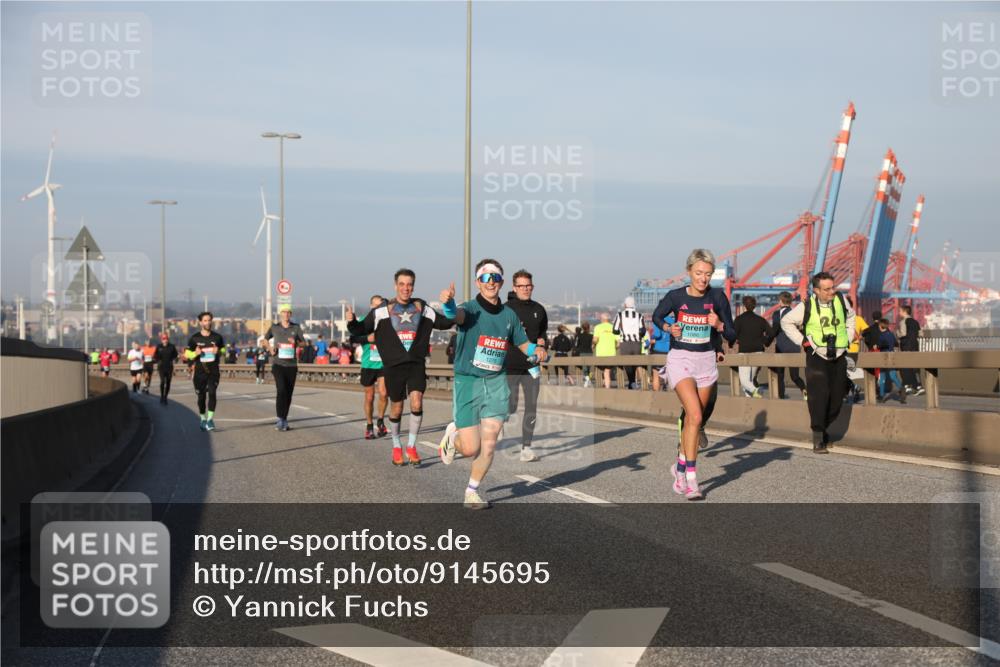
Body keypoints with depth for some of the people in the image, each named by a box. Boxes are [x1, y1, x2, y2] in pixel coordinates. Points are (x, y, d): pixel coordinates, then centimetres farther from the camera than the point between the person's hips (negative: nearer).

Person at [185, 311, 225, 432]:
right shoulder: (194, 338, 1)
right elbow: (187, 354, 7)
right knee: (201, 396, 8)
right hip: (200, 371, 1)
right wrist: (196, 353, -15)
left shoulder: (217, 337, 4)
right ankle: (203, 419, 24)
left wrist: (218, 352, -9)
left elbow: (223, 351, 15)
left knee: (212, 393, -17)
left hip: (213, 371, 0)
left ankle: (210, 419, -17)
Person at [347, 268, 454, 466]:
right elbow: (361, 330, -1)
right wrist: (352, 322, -22)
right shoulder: (383, 310, -2)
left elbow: (445, 322, 13)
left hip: (416, 364, 1)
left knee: (416, 404, -14)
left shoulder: (422, 308, 5)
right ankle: (397, 447, 30)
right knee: (396, 408, 9)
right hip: (393, 366, -1)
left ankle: (411, 446, 4)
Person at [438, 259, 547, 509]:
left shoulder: (509, 314, 7)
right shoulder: (471, 309, -8)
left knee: (489, 444, -2)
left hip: (496, 383, 4)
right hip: (468, 382, -4)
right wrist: (447, 302, -56)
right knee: (470, 448, -4)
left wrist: (536, 350, -4)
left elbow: (523, 343, 19)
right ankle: (453, 434, 32)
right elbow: (456, 315, -32)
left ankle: (472, 492, 18)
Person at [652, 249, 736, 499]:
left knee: (693, 420, 11)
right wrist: (668, 328, -6)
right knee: (696, 416, -19)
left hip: (707, 360, 3)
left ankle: (680, 467, 33)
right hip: (680, 359, -3)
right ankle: (691, 479, -15)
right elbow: (656, 316, 13)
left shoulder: (717, 297, -4)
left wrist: (719, 325, -20)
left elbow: (732, 336, 1)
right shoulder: (675, 296, -7)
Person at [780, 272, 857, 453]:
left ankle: (823, 427, 29)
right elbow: (786, 322, 4)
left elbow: (850, 316, 22)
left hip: (839, 357, 4)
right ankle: (818, 437, -11)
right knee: (819, 395, -17)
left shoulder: (840, 300, 0)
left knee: (837, 397, 6)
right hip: (817, 357, -4)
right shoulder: (807, 306, -9)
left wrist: (848, 337, 12)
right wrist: (802, 341, -3)